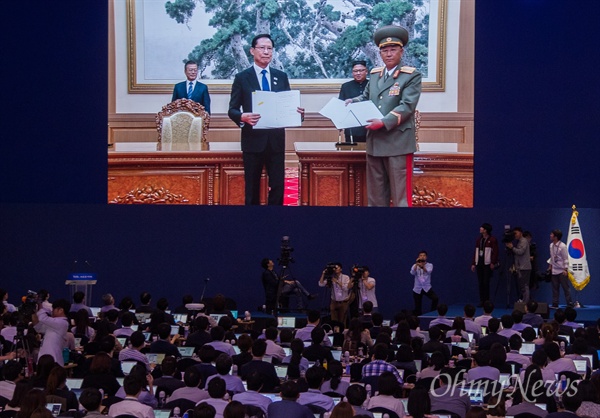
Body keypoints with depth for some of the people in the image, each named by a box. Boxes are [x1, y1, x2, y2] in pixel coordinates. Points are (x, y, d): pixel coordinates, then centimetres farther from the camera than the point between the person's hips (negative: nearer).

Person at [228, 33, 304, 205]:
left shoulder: (281, 77, 10)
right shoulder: (242, 78, 1)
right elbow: (232, 110, -1)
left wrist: (297, 112, -11)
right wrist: (243, 117, -23)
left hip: (276, 139, 2)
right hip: (253, 140, -2)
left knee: (278, 186, 2)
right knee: (252, 187, 6)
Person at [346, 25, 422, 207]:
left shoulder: (412, 76, -7)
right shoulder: (375, 74, 13)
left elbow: (406, 106, -17)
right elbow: (366, 98, 24)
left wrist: (384, 122, -26)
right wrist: (352, 102, 1)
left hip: (398, 142, -7)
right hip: (374, 142, 7)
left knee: (400, 192, -3)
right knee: (375, 192, 14)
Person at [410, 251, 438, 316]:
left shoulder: (429, 265, 0)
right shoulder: (415, 265, 4)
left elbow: (428, 271, -24)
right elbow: (412, 273, -16)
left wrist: (422, 266, -43)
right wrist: (416, 264, -28)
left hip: (427, 288, -1)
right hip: (417, 289, 1)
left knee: (436, 298, -24)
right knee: (418, 308, 4)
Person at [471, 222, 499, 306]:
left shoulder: (492, 240, -3)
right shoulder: (478, 239, 16)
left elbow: (495, 252, -8)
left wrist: (493, 263, -16)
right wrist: (473, 263, 13)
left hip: (487, 264, -6)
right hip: (479, 264, 6)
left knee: (486, 283, -7)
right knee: (480, 283, 4)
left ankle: (486, 301, -1)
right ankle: (481, 301, 8)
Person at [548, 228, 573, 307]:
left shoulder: (562, 246, -13)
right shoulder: (551, 245, 8)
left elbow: (566, 258, -11)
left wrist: (565, 269, -15)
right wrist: (550, 266, 14)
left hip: (562, 271, -7)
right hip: (554, 270, 7)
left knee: (565, 287, -2)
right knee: (555, 288, 8)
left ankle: (570, 304, 4)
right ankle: (555, 304, 13)